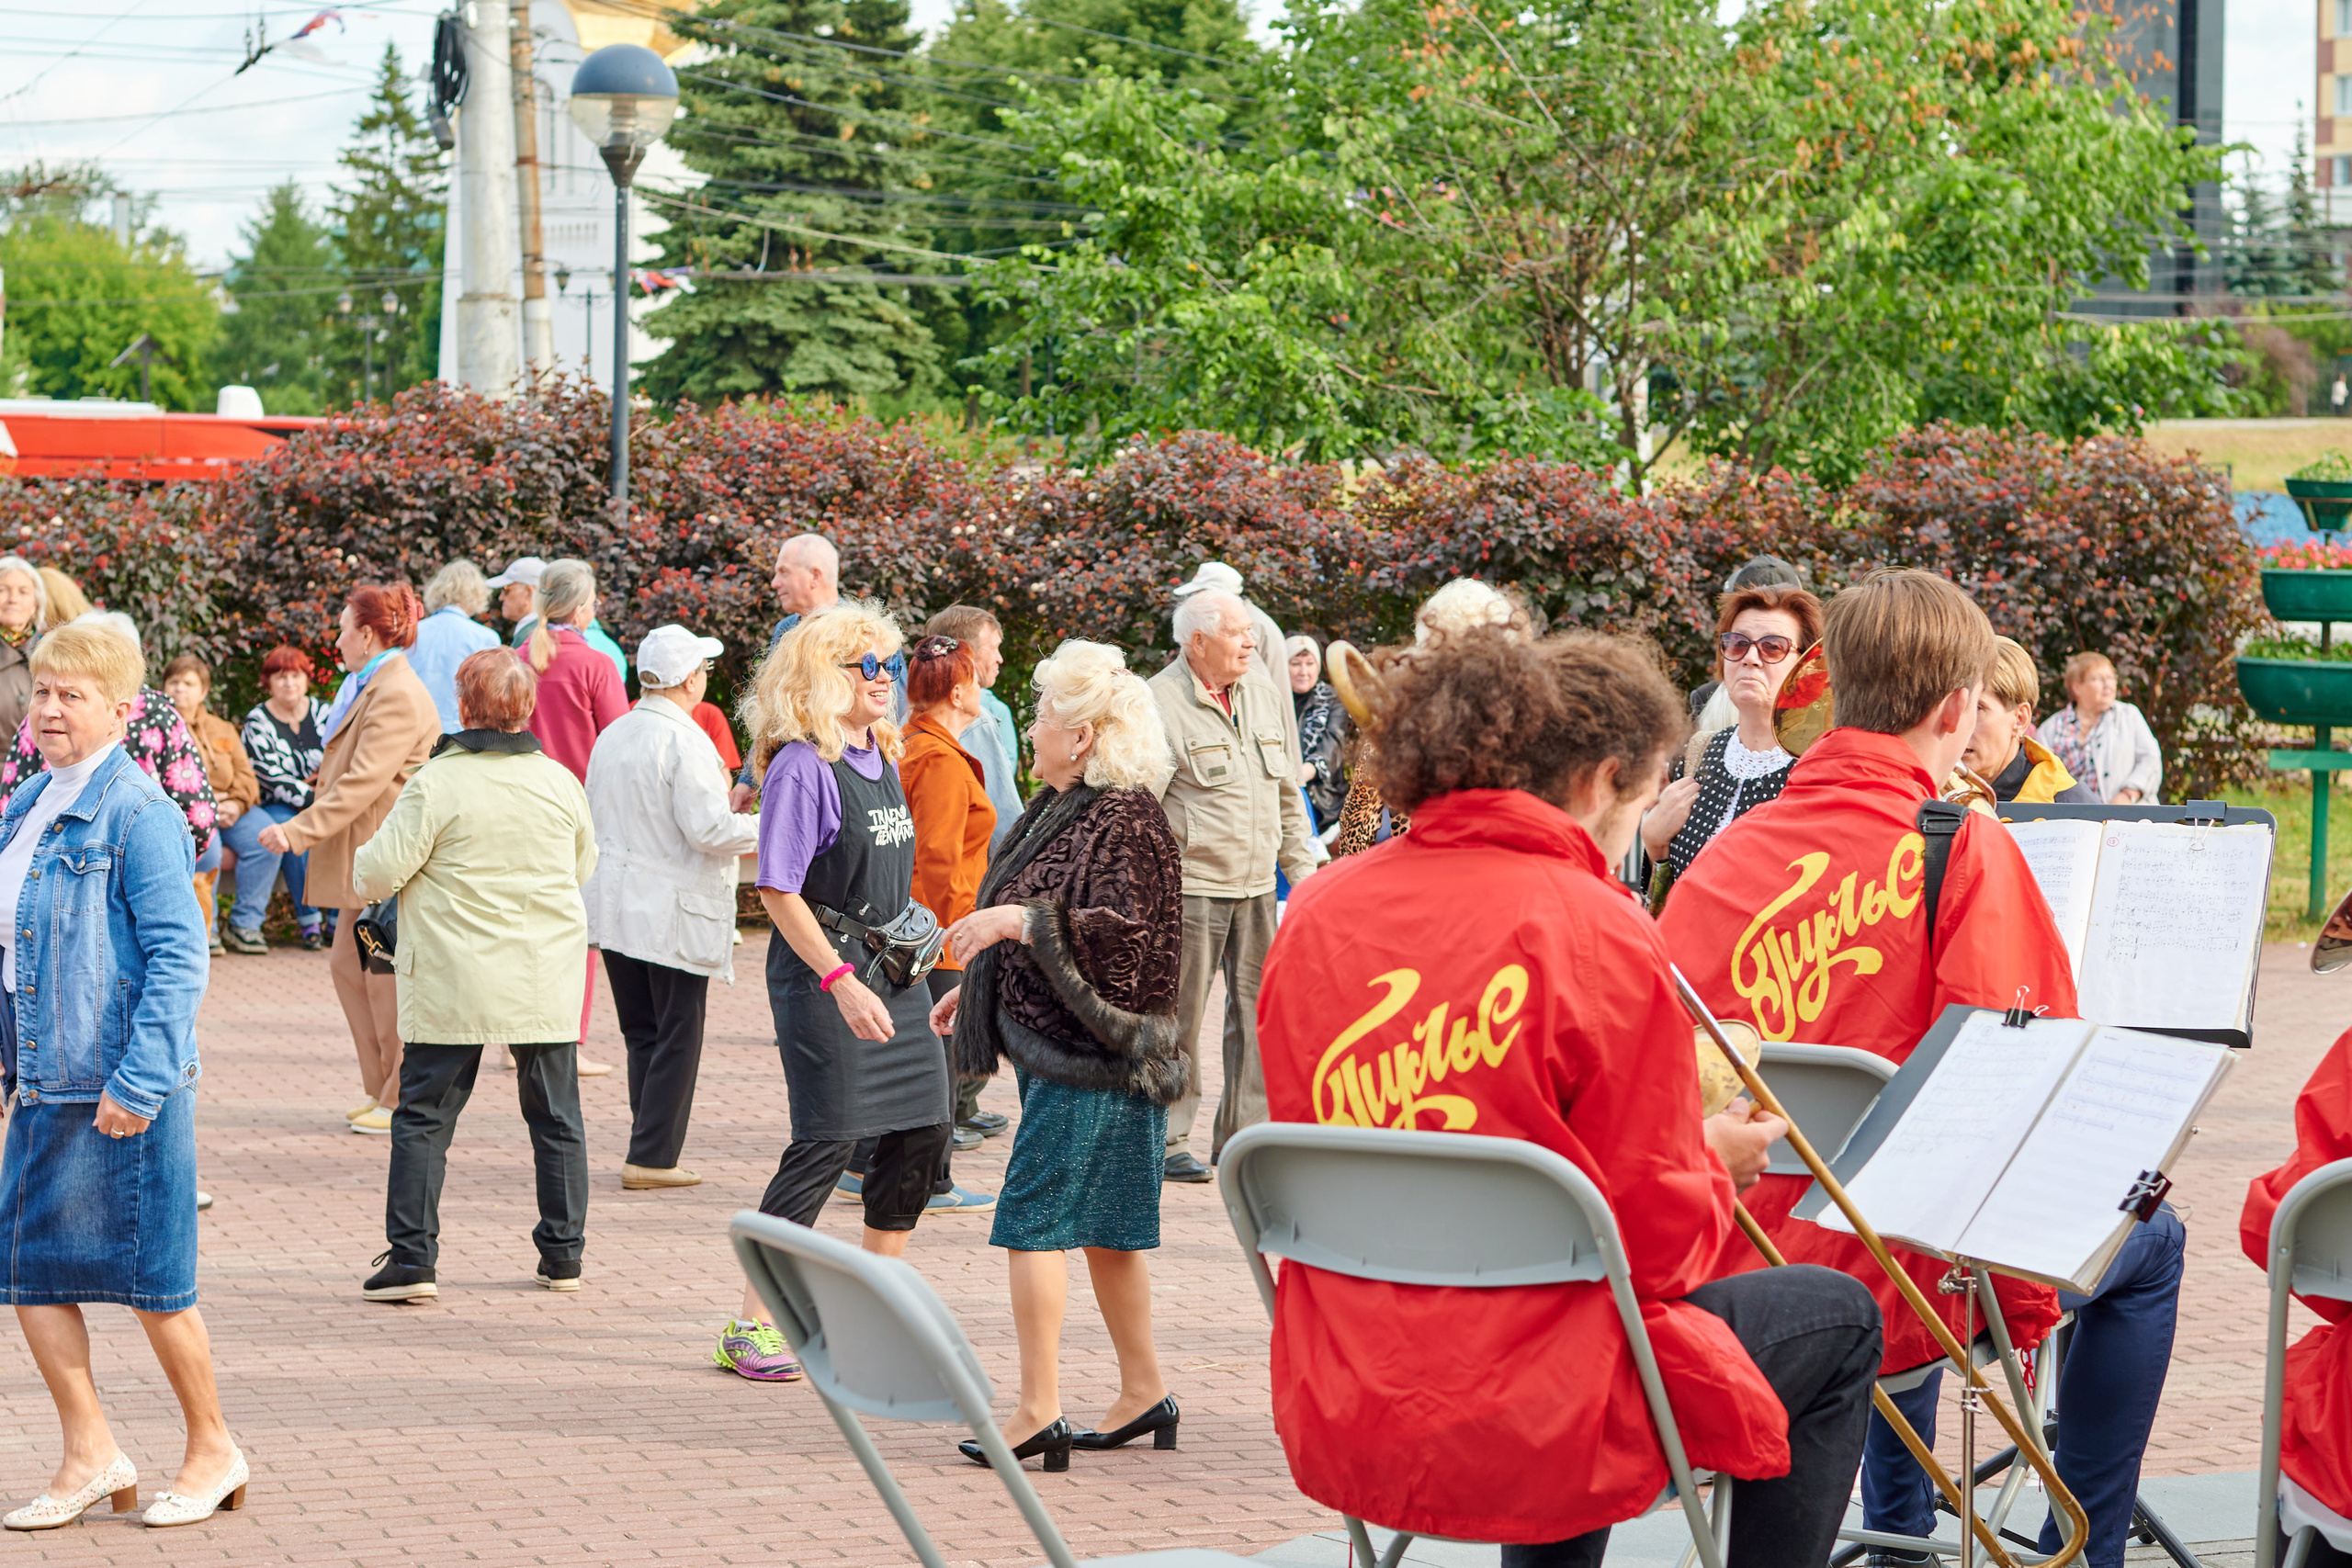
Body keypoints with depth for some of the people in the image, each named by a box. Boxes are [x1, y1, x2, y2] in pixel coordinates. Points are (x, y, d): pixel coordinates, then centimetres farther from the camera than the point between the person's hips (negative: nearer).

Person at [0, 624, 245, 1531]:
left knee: (150, 1279, 1)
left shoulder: (139, 816, -13)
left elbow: (177, 958, -16)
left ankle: (212, 1452, 17)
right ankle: (90, 1456, 17)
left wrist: (139, 1080, -20)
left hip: (124, 1089, -8)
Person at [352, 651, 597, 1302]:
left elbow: (380, 873, -10)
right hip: (547, 980, 3)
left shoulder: (436, 784, -11)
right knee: (555, 1117, 13)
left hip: (454, 981, -3)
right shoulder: (561, 782, 2)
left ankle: (412, 1258, 0)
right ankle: (563, 1254, 18)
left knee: (423, 1115, 4)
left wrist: (361, 862, 13)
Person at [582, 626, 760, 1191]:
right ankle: (652, 1157, -1)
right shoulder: (684, 741, -16)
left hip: (616, 906, 7)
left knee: (642, 1034, 13)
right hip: (674, 915, -7)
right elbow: (709, 828, -20)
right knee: (676, 1038, 0)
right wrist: (764, 826, -5)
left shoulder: (611, 737, 9)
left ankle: (652, 1150, 14)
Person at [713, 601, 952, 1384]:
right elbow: (778, 891, -18)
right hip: (822, 971, -8)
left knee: (922, 1127, 8)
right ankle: (750, 1327, -2)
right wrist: (841, 981, -23)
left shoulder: (881, 758, 12)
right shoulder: (803, 766, -14)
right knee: (828, 1141, -9)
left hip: (892, 967, 8)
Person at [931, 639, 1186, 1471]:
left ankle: (1038, 1412, -8)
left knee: (1033, 1220, -10)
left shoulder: (1125, 820, -16)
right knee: (1103, 1228, 14)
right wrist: (976, 983, 23)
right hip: (1054, 1048, 10)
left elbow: (1124, 934, -25)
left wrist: (1021, 920, -27)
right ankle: (1144, 1391, 22)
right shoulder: (1061, 808, 13)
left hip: (1092, 1059, -10)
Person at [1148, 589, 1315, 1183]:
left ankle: (1243, 1133, 17)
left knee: (1258, 1011, 8)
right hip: (1190, 886, -7)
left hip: (1256, 888, 7)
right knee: (1179, 1017, -1)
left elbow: (1288, 796, 21)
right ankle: (1167, 1141, 7)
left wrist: (1300, 867, 16)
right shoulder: (1160, 705, -10)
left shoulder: (1264, 700, 13)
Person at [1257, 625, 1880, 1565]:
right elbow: (1657, 1242, -12)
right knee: (1837, 1318, 18)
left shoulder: (1317, 914, 2)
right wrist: (1715, 1166, 12)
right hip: (1519, 1435, -6)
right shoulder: (1598, 934, -15)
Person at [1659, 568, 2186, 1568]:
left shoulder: (1722, 857, -1)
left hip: (1728, 1283, 5)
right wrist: (2027, 1309, -5)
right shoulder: (1964, 849, -15)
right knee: (2149, 1244, 22)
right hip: (1895, 1284, -5)